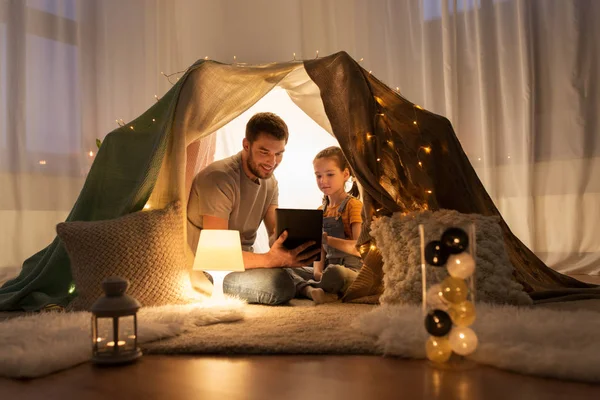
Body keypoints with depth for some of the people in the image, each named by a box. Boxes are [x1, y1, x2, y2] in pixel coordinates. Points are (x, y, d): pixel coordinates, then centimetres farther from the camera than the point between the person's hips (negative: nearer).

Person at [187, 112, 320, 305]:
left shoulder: (270, 182, 6)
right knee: (280, 284, -33)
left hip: (243, 261, 8)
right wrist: (270, 259, -42)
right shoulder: (219, 178, -22)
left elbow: (276, 234, 1)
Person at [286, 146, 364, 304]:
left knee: (334, 272, -40)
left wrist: (328, 239, -26)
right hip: (328, 266, 7)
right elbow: (320, 247, 13)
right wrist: (317, 271, -7)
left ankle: (307, 288, -13)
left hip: (351, 269, -7)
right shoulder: (320, 211, 15)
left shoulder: (353, 205, -6)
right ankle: (313, 290, -28)